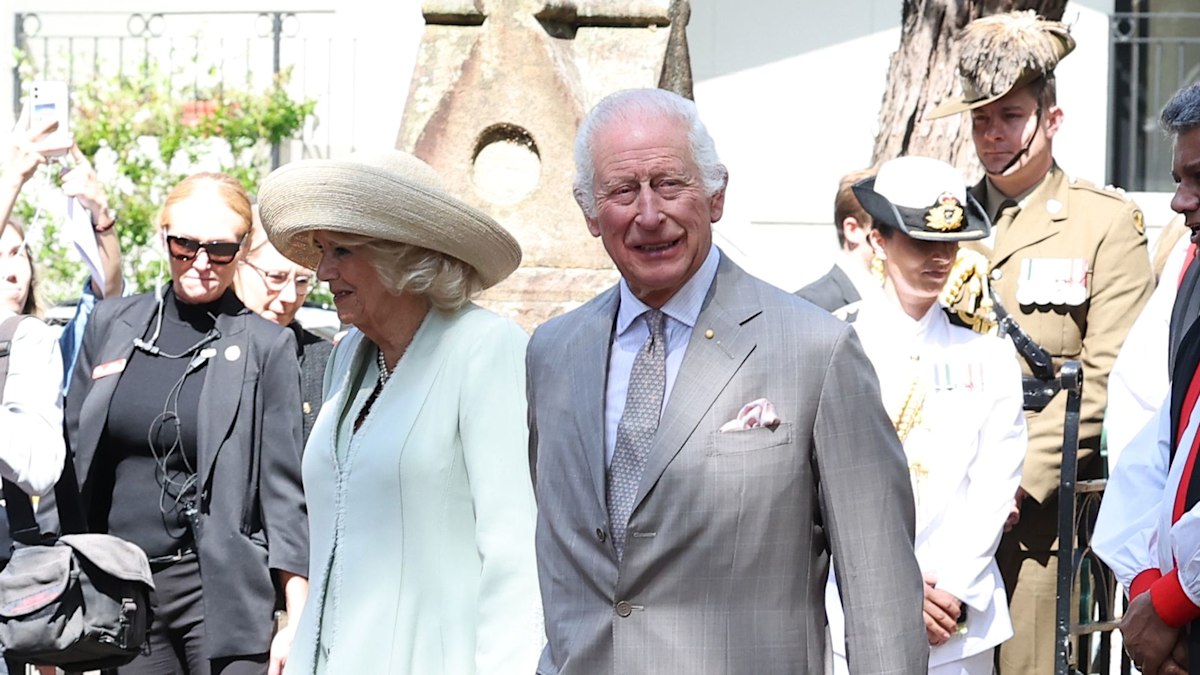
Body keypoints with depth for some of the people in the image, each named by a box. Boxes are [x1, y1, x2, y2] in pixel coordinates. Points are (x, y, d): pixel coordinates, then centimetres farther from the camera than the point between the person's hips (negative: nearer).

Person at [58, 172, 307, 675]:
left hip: (221, 589, -3)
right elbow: (71, 457, 14)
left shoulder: (267, 345, 0)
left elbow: (283, 490, -1)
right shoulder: (110, 324, 9)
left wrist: (298, 622, -5)